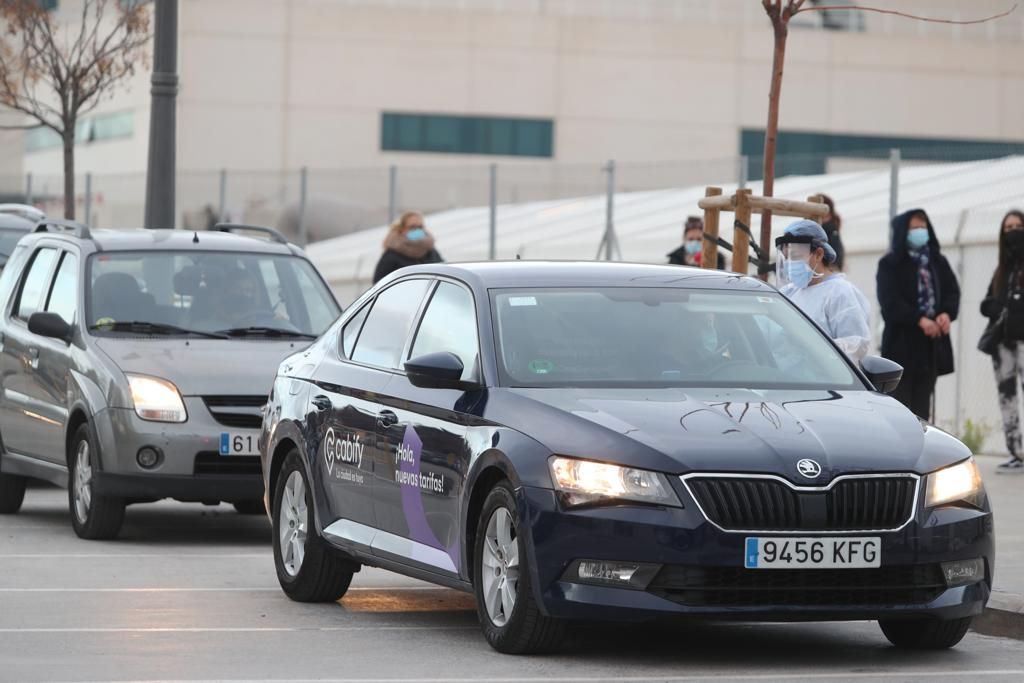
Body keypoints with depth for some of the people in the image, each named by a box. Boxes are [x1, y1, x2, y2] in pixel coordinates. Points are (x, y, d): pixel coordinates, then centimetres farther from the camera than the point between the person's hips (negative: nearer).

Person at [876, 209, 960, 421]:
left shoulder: (938, 262, 14)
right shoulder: (890, 265, -1)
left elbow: (953, 291, 8)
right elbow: (890, 301, -11)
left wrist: (947, 314, -14)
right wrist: (920, 320, -23)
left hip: (932, 343, 5)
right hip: (902, 342, -5)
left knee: (922, 406, 6)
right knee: (900, 401, -9)